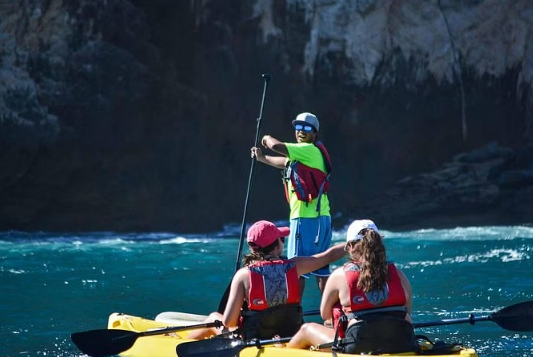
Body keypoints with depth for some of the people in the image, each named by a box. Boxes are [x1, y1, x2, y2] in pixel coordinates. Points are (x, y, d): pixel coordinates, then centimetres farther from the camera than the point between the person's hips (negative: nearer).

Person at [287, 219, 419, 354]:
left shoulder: (340, 275, -1)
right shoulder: (398, 273, 6)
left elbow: (324, 314, 9)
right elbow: (407, 312, 9)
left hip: (358, 348, -3)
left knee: (307, 328, 23)